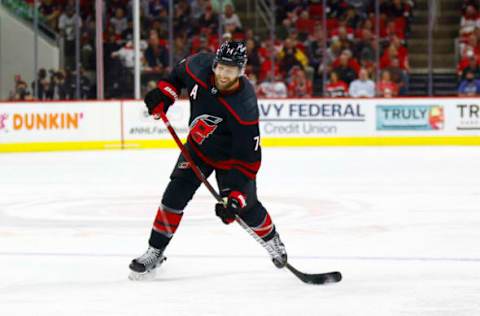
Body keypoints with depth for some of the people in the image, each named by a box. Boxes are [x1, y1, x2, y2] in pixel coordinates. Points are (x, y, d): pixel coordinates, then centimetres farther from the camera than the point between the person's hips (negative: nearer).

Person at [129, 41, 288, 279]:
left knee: (245, 208, 0)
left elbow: (248, 158, -33)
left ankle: (272, 239, 32)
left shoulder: (244, 106, -36)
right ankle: (155, 252, 2)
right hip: (197, 147, 4)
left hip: (230, 157, -4)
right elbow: (180, 72, 4)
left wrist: (235, 192, -36)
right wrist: (163, 93, -6)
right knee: (175, 194, -8)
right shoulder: (200, 66, -24)